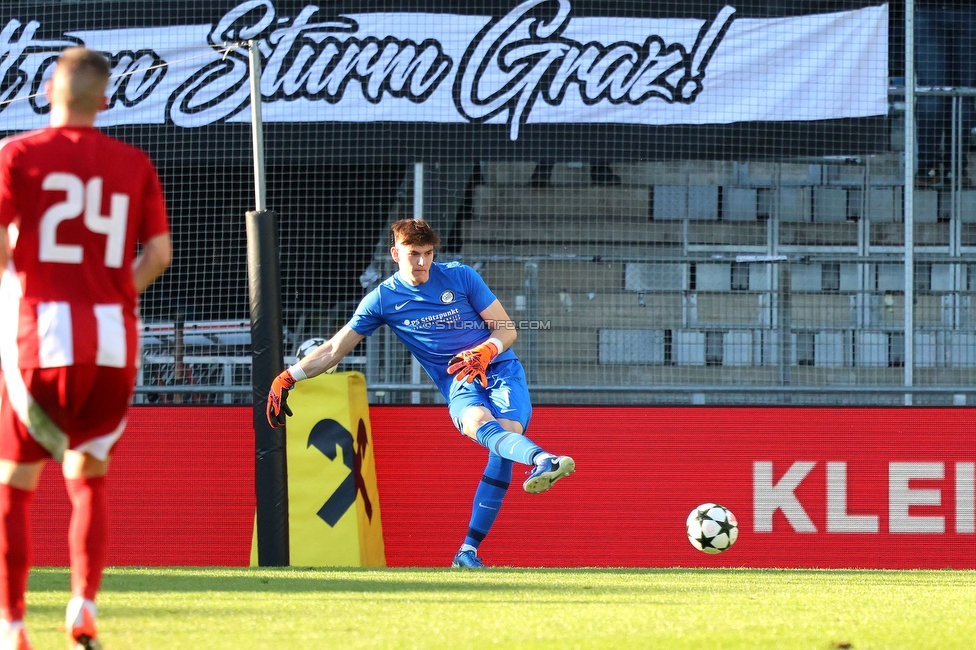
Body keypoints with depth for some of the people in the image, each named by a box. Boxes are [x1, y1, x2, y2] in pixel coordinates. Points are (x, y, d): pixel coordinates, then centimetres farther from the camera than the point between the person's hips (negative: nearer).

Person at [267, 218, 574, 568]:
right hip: (460, 385, 0)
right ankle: (542, 460, -71)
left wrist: (486, 351, -16)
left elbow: (506, 329, 7)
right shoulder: (383, 299, 7)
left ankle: (469, 550, -26)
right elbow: (333, 350, 14)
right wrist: (286, 378, 7)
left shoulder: (460, 276, 6)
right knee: (481, 423, -36)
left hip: (501, 370, 0)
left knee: (507, 433, -29)